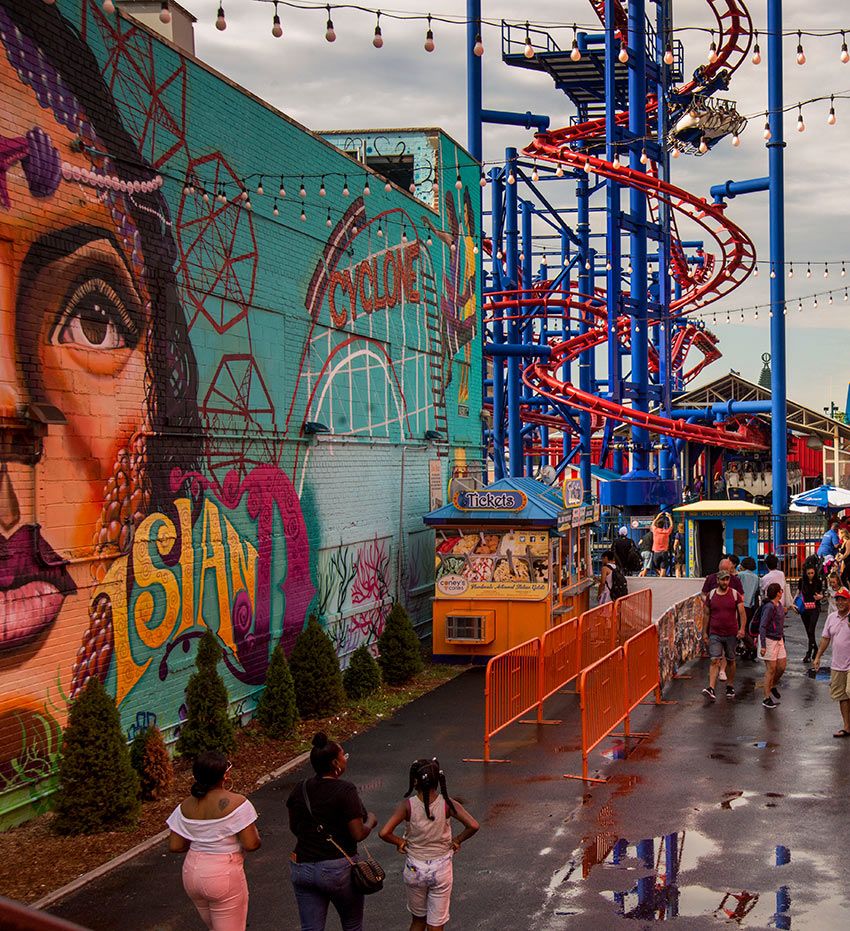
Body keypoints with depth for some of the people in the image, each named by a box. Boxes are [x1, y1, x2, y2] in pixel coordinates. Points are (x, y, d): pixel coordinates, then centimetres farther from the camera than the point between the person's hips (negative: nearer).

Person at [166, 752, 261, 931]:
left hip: (191, 874, 6)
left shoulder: (186, 806, 0)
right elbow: (251, 844, -17)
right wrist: (254, 831, 4)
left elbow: (174, 846, 2)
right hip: (224, 876, -6)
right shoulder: (236, 803, -16)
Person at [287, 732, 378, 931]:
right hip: (337, 869, -5)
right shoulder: (345, 790, -16)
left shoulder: (299, 790, 3)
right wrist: (371, 821, 3)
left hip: (302, 868, 5)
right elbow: (358, 834, -16)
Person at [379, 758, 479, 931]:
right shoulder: (447, 804, -14)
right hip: (441, 869, 0)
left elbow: (384, 833, -25)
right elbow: (473, 826, -23)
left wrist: (400, 842, -5)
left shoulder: (407, 805, -16)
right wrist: (457, 840, -5)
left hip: (415, 869, 0)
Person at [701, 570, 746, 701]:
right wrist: (704, 632, 8)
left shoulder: (735, 594, -1)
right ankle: (711, 689, -19)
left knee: (730, 661, 12)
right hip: (715, 634, 0)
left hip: (731, 634, 0)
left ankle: (730, 687, 27)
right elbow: (707, 615, 10)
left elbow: (742, 613, -3)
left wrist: (742, 628, -17)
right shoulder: (711, 595, 3)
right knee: (715, 661, -11)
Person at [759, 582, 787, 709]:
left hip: (778, 640, 8)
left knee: (782, 666, 9)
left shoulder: (779, 605, 8)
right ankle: (767, 698, 5)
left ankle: (773, 686, 34)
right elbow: (762, 627, -21)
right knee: (771, 669, -3)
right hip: (769, 640, -8)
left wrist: (783, 639, 20)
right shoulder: (769, 607, -19)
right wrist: (763, 646, -24)